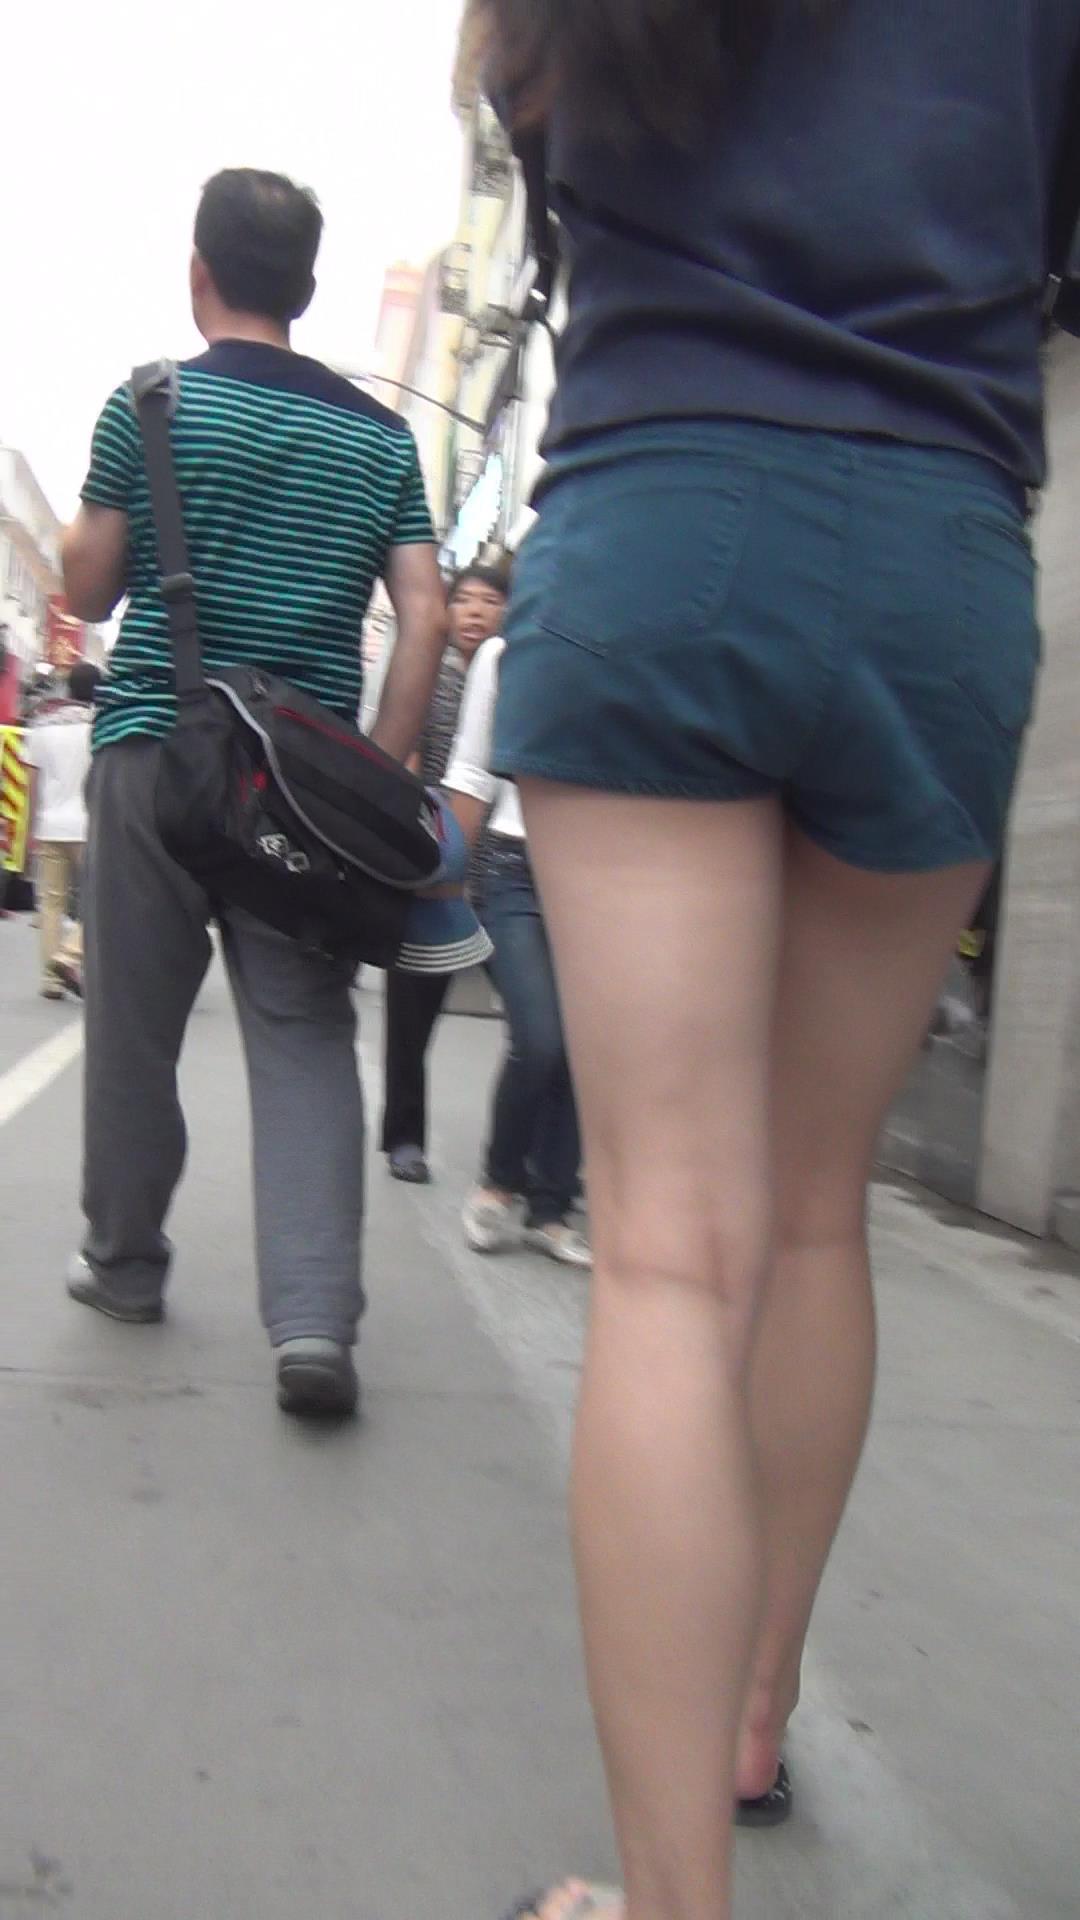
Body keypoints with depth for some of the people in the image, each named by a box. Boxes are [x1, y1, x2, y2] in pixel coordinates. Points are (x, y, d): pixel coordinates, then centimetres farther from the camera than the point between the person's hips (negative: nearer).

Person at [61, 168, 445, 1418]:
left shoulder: (151, 404, 1)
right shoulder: (378, 435, 8)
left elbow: (87, 592, 5)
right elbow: (424, 615, 1)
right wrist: (382, 777, 2)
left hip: (154, 750, -1)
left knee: (133, 1024, 13)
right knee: (305, 1038, 0)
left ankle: (123, 1261, 28)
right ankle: (313, 1316, -13)